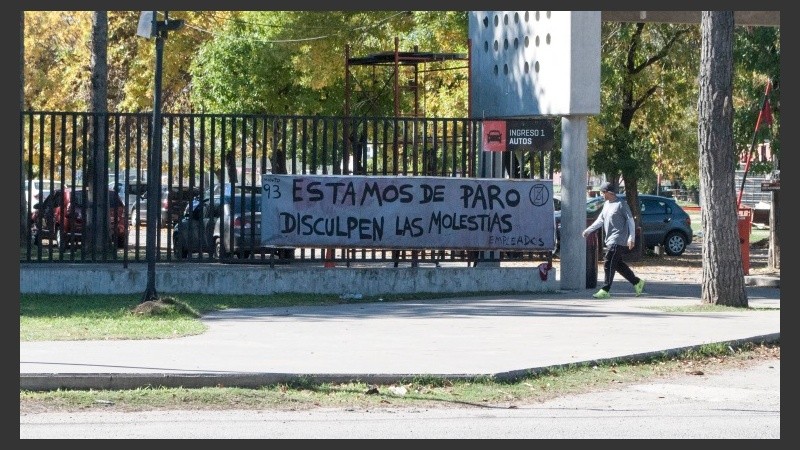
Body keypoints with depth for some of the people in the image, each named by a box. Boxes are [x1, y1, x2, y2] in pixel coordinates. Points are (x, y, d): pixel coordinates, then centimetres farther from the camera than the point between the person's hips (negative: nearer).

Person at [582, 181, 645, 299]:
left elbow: (630, 221, -11)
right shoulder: (606, 204, 15)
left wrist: (631, 238, -18)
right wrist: (588, 230, 11)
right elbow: (600, 220, 20)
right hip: (610, 240, 9)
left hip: (618, 241, -9)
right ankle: (637, 282, 23)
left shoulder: (621, 204, -10)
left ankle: (605, 291, -9)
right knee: (618, 265, 12)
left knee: (609, 264, -11)